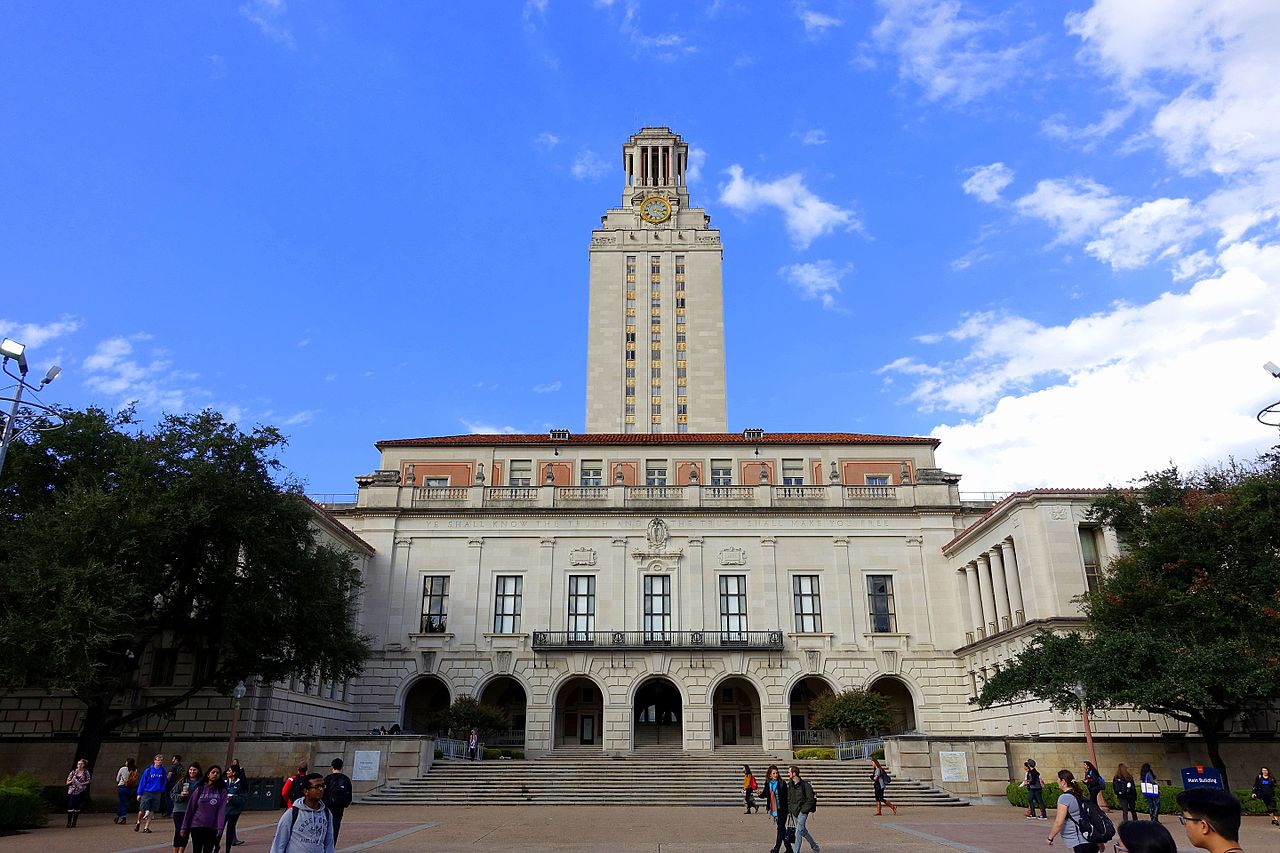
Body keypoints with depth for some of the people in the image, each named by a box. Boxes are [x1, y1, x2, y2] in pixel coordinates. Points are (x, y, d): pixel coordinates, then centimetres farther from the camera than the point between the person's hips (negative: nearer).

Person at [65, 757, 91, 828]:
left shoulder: (86, 772, 4)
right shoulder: (73, 772, 6)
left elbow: (88, 781, 3)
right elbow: (67, 782, 8)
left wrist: (82, 784, -13)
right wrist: (71, 781, -12)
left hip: (80, 791, -1)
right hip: (72, 791, 1)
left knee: (77, 807, -1)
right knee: (70, 806, -7)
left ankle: (74, 822, 8)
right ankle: (69, 822, 3)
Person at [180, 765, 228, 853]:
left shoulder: (222, 791, 2)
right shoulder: (200, 789, 2)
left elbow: (222, 810, -5)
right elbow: (190, 808, 4)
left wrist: (220, 828, -14)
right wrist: (185, 827, 1)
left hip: (212, 828, 0)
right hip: (197, 826, 0)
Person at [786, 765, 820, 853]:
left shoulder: (805, 785, -14)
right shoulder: (790, 785, 6)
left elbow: (810, 800, -12)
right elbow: (788, 798, 15)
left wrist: (803, 810, -14)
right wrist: (790, 809, 4)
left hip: (802, 811, -7)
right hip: (794, 812, 7)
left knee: (798, 832, -13)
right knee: (803, 831, 16)